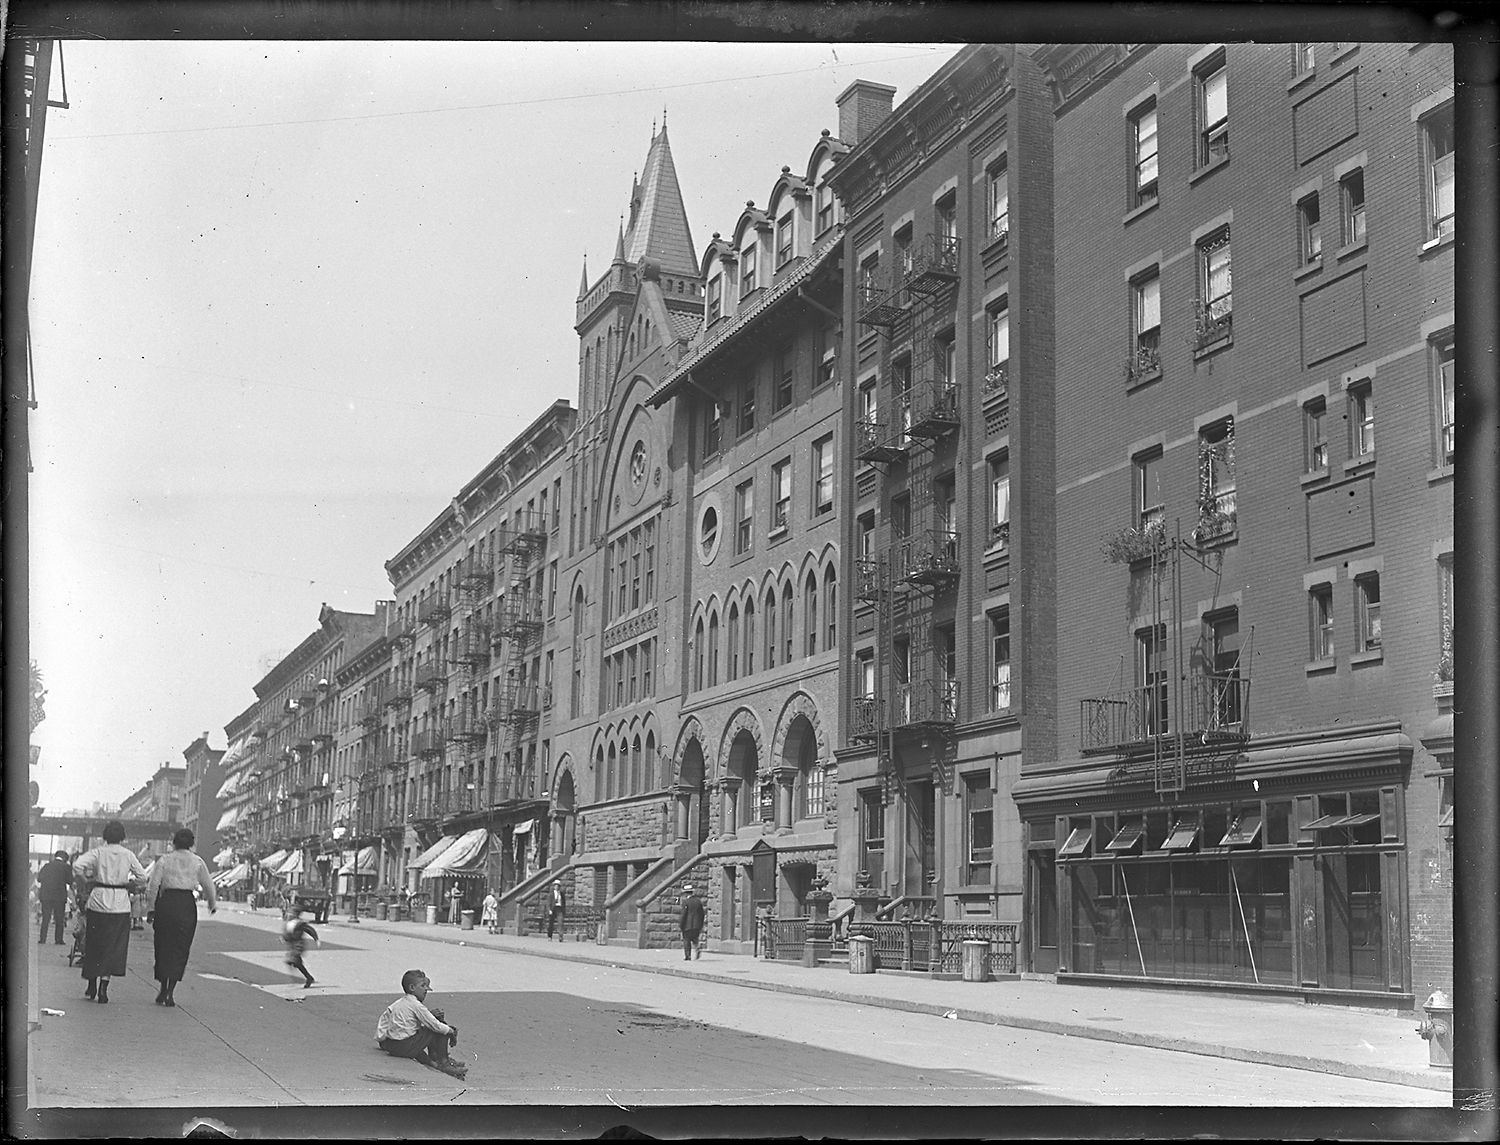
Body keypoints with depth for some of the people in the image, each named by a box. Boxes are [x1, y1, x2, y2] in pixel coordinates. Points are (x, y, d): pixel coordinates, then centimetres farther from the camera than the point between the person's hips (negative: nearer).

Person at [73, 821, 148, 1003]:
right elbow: (142, 877, 2)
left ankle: (92, 987, 19)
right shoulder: (128, 855, 2)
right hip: (120, 904, 0)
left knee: (94, 944, 13)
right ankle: (103, 987, -6)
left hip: (98, 900, 0)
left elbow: (77, 865, -15)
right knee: (114, 945, 4)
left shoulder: (98, 852, -1)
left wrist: (85, 881, 1)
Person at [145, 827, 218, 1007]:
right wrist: (213, 904, 24)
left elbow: (153, 886, -2)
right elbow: (208, 885, 9)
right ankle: (169, 993, -2)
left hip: (166, 904, 0)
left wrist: (150, 909, 4)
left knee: (163, 947, 13)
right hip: (187, 904, 0)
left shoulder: (164, 860, 4)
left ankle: (163, 990, 15)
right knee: (180, 949, 5)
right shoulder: (197, 862, 5)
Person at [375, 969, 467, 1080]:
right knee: (441, 1030, -3)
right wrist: (451, 1031, 3)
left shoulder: (400, 1002, 14)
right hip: (404, 1047, -9)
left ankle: (431, 1060, 12)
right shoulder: (416, 1005, -13)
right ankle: (444, 1063, 3)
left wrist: (431, 1014, 5)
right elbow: (436, 1026, -12)